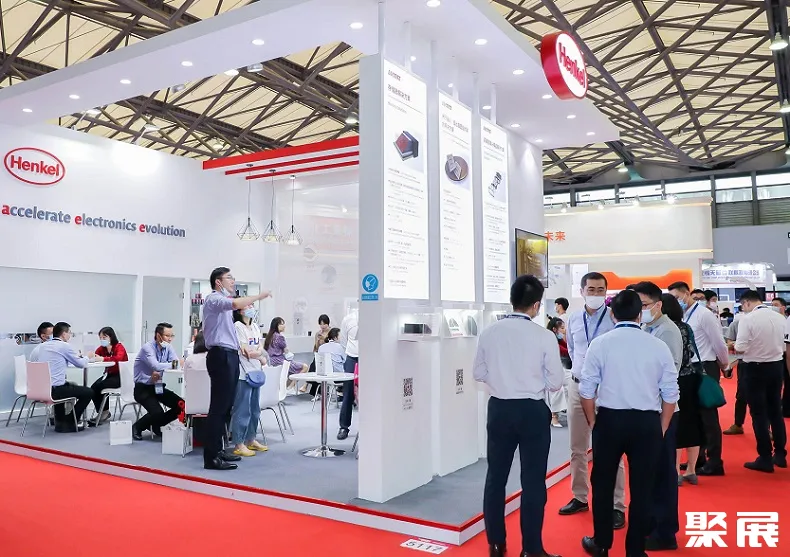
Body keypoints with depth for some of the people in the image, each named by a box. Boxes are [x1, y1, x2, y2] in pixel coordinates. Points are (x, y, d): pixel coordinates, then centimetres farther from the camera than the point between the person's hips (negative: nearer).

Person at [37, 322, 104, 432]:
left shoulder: (44, 345, 11)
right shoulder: (64, 346, -10)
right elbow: (80, 364, 0)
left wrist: (76, 356, 28)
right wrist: (89, 358, 21)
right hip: (55, 390, -8)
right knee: (88, 392, 8)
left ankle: (59, 421, 36)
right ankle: (68, 423, 10)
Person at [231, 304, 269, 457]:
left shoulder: (255, 327, 15)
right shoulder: (237, 326, -10)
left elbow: (261, 348, 12)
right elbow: (246, 352, -14)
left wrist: (254, 353, -8)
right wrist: (261, 357, 0)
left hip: (255, 372, 8)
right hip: (243, 373, -8)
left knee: (255, 409, 14)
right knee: (242, 410, -5)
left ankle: (251, 440, 26)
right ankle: (239, 445, 2)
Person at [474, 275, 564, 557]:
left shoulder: (490, 332, -5)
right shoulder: (544, 336, -12)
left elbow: (479, 373, 4)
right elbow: (555, 382, -6)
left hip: (499, 409, 3)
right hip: (533, 411, -3)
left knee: (495, 477, 15)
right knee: (533, 481, 9)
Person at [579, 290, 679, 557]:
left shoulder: (600, 344, -5)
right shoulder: (659, 346, -1)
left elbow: (587, 390, -3)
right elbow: (670, 393, 2)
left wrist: (593, 422, 12)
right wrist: (661, 428, 14)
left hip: (609, 419, -1)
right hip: (647, 422, 1)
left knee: (603, 484, 16)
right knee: (641, 488, 12)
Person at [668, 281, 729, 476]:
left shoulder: (704, 315, -16)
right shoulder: (683, 317, 8)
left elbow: (719, 343, -11)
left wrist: (725, 365, 2)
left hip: (706, 369, -8)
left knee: (708, 415, -1)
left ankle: (714, 462, 10)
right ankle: (698, 458, 28)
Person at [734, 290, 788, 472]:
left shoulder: (748, 319, -17)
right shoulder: (780, 317, 1)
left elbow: (740, 348, -18)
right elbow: (783, 345, 10)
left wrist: (744, 346, 4)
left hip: (756, 368, -6)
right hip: (776, 366, 6)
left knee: (759, 413, 3)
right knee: (775, 411, 17)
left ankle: (765, 459, 7)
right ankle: (780, 454, 25)